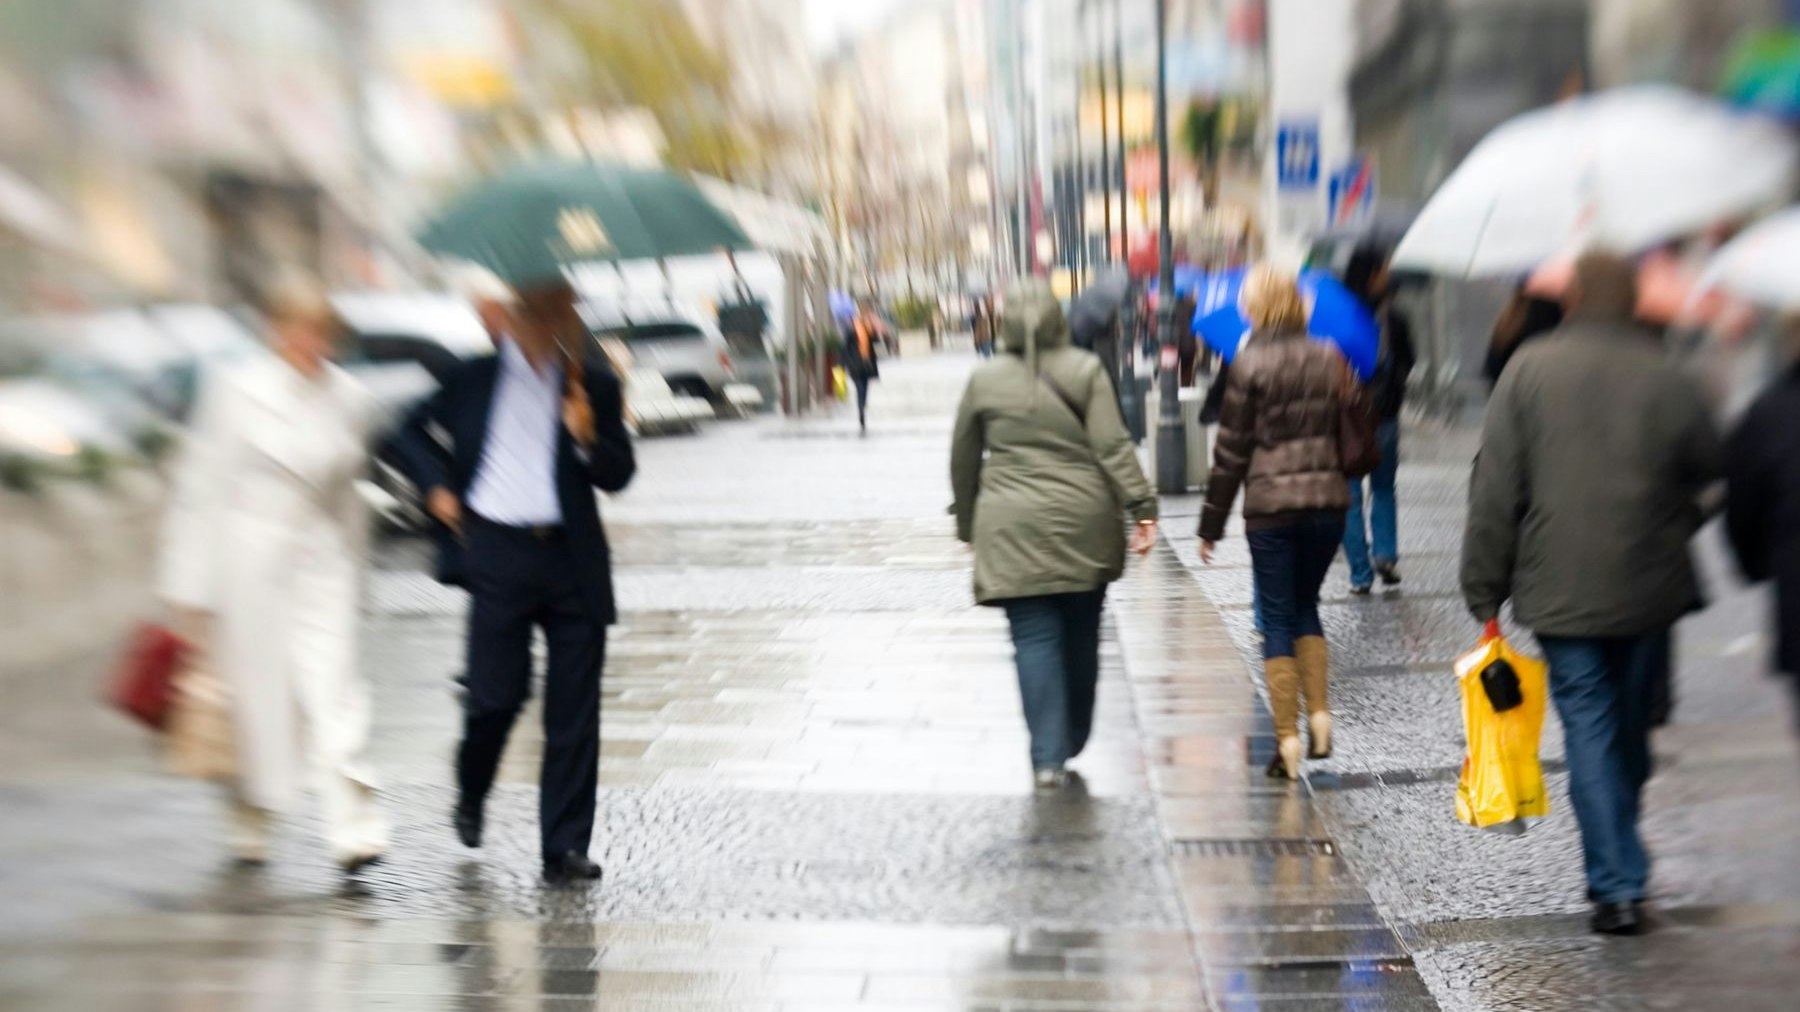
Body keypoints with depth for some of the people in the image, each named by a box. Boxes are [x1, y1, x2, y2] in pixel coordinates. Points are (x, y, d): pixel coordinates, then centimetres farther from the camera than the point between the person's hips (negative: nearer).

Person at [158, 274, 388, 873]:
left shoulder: (350, 400, 5)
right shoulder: (236, 390, -4)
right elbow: (202, 486, -2)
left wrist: (350, 569, 16)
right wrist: (191, 588, -4)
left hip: (321, 560, 2)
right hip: (251, 559, -2)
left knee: (333, 688, -9)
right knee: (256, 694, 7)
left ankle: (354, 829, -11)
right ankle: (250, 824, 29)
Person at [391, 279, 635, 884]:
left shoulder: (594, 385, 6)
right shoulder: (475, 376, 5)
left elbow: (618, 476, 5)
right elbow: (413, 431, 18)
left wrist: (588, 437, -13)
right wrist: (437, 486, 3)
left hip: (572, 560, 1)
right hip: (497, 554, -1)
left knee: (574, 709, 1)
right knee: (498, 693, -3)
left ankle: (565, 849, 10)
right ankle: (469, 798, 30)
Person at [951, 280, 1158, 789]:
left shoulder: (984, 380, 3)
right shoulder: (1085, 370, 1)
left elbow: (963, 461, 10)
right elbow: (1113, 446, -7)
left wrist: (968, 524, 22)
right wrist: (1143, 507, -5)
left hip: (1013, 529, -1)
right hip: (1083, 524, 1)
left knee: (1035, 640, -1)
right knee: (1081, 638, 14)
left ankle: (1048, 756, -9)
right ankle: (1071, 742, 26)